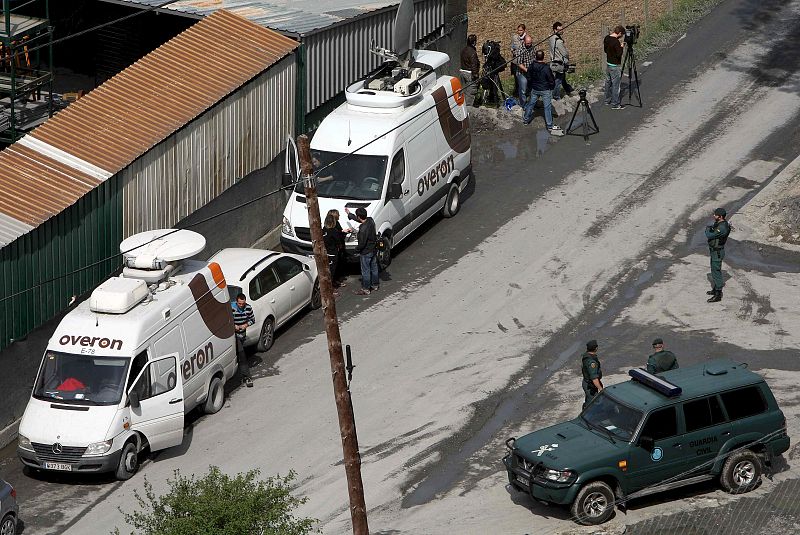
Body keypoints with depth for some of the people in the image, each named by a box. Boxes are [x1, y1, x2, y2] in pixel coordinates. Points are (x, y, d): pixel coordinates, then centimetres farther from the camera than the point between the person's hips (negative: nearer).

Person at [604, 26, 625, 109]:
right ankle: (615, 104, 4)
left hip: (608, 64, 9)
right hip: (615, 66, -9)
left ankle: (608, 100, 33)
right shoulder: (616, 42, -25)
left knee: (608, 82, 20)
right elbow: (619, 54, -25)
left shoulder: (607, 38, 1)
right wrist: (621, 47, -11)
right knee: (615, 85, -1)